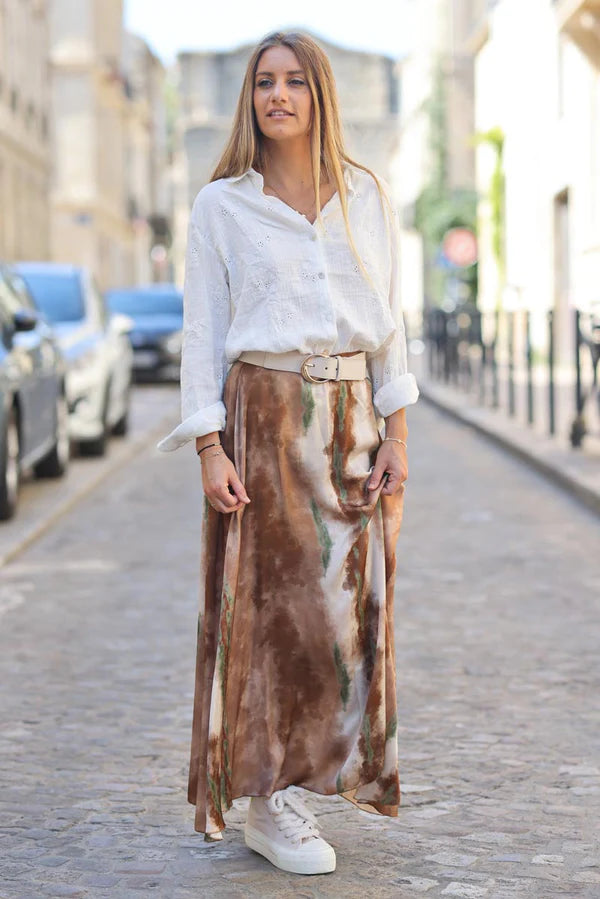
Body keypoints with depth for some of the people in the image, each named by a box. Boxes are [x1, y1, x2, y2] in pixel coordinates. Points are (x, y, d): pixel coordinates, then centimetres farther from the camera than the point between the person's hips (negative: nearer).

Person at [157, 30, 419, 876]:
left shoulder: (367, 196, 9)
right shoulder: (221, 205, 1)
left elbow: (387, 319, 10)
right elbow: (203, 332, -1)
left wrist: (395, 434, 3)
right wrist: (211, 448, -9)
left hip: (351, 418, 4)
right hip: (264, 415, -3)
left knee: (344, 601, 3)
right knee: (270, 602, -4)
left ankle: (294, 781, 19)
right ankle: (268, 805, 6)